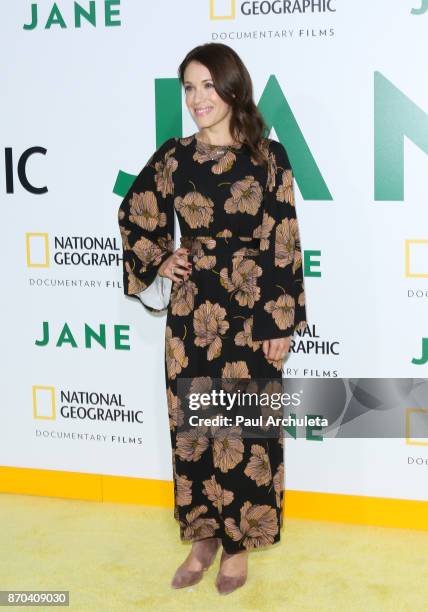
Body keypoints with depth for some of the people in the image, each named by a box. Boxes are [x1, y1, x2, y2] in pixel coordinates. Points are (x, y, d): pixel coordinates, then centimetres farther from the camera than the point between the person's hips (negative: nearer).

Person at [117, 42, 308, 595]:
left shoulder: (268, 157, -5)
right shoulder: (174, 157, 2)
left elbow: (283, 243, -5)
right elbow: (134, 215, 17)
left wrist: (283, 322, -7)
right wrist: (157, 263, 4)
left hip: (251, 313, -2)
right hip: (191, 313, 3)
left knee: (244, 426, 5)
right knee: (193, 425, 9)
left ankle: (239, 541, 22)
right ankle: (204, 536, 25)